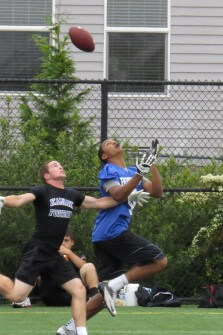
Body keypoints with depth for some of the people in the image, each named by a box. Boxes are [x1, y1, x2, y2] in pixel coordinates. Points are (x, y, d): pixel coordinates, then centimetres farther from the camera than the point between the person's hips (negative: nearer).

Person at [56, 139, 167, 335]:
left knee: (109, 292, 6)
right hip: (114, 231, -9)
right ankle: (113, 285, -15)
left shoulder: (132, 172, 22)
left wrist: (152, 165, 5)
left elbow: (157, 192, 13)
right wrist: (140, 173, -26)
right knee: (159, 261, -13)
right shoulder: (109, 171, -1)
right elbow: (118, 195, -19)